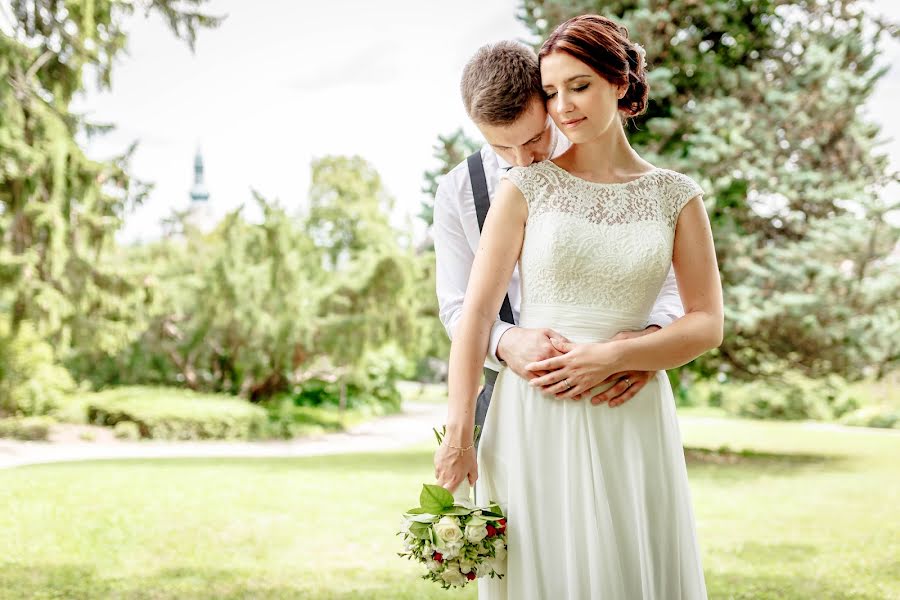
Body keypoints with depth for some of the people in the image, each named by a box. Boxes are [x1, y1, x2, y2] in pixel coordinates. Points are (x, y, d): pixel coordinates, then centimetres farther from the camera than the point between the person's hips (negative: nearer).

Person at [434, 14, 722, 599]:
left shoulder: (676, 196, 5)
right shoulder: (526, 188, 1)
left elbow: (708, 324, 1)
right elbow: (476, 313, -4)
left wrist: (608, 358, -14)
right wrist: (459, 432, -11)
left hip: (632, 420, 1)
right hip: (536, 418, -1)